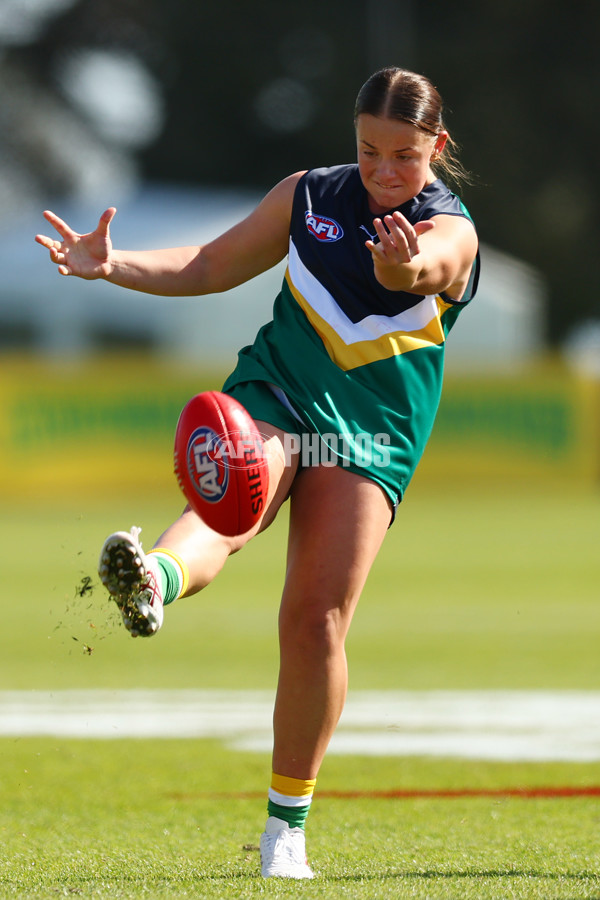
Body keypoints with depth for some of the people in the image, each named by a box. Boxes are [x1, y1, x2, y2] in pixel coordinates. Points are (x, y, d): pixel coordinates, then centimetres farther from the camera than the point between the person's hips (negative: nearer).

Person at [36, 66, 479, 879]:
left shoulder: (452, 232, -5)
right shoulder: (309, 196, 7)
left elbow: (416, 271, -30)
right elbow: (211, 267, 16)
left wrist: (404, 264, -55)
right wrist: (112, 265, 1)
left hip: (370, 435, -2)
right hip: (273, 396, 2)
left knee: (316, 622, -10)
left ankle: (287, 821, 5)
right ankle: (151, 581, -69)